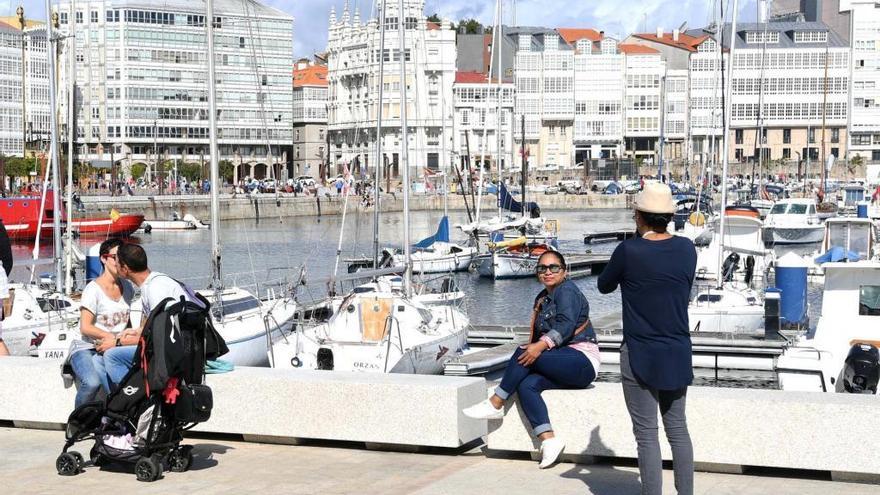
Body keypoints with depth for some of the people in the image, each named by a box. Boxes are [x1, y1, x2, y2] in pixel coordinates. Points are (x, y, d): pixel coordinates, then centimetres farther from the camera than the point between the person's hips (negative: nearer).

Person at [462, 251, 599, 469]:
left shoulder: (567, 291, -5)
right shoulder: (542, 298, 21)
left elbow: (566, 325, -21)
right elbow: (538, 336, 21)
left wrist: (541, 346, -33)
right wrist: (531, 349, 1)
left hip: (582, 362, -8)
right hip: (563, 367, 8)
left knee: (523, 352, -24)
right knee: (526, 384, -21)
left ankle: (495, 404, -16)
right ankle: (548, 439, -32)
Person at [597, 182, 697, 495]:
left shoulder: (629, 251, -15)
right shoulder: (686, 249, -2)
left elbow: (604, 286, 2)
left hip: (640, 356, -5)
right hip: (678, 353, 5)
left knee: (646, 434, 1)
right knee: (677, 427, 15)